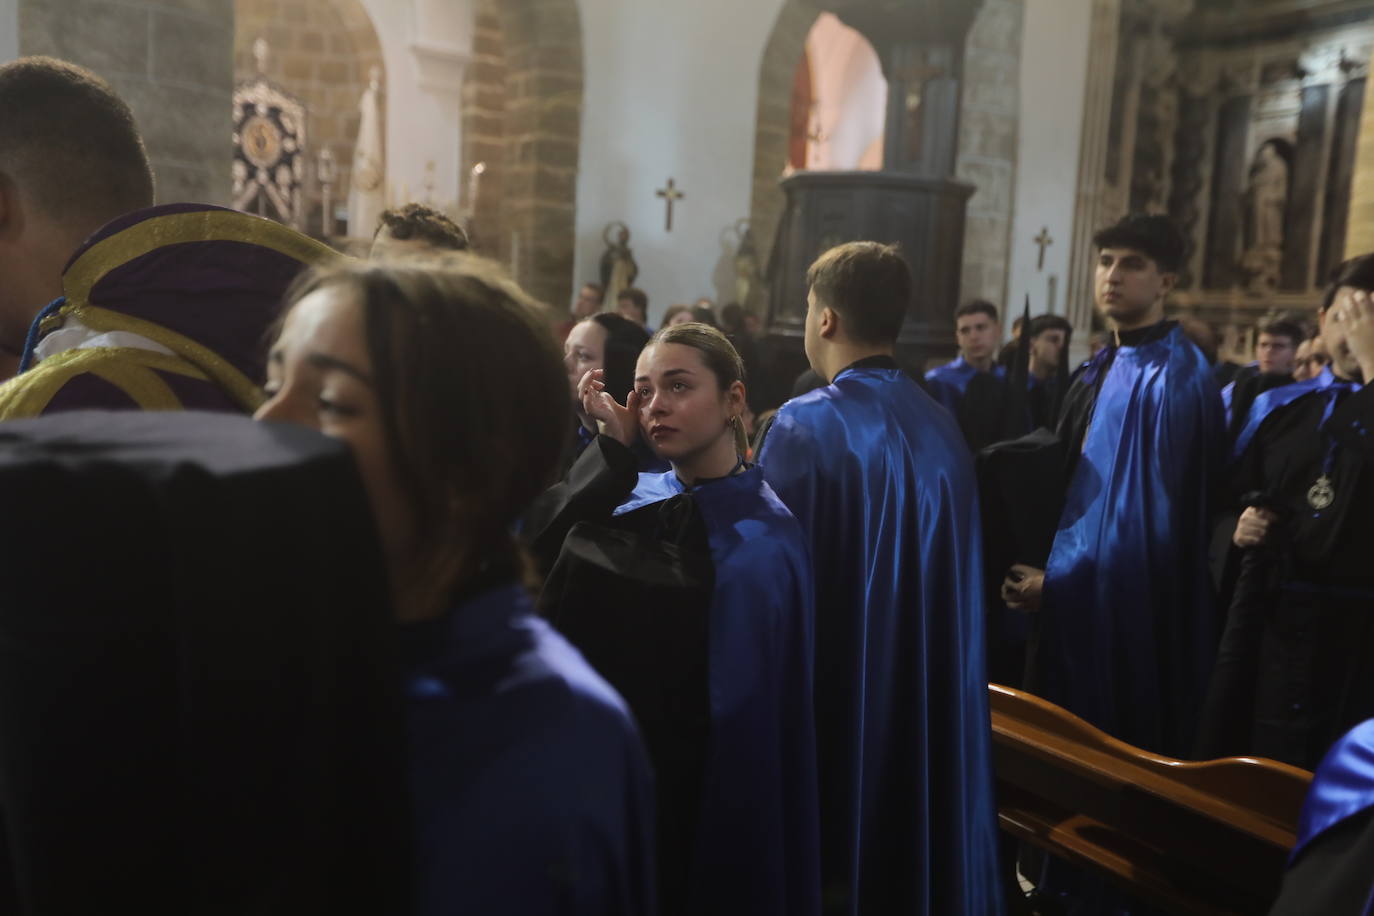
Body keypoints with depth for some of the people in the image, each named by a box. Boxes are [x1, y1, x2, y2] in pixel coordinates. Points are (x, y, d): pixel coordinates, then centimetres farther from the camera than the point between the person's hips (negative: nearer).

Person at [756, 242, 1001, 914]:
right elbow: (953, 574, 10)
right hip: (928, 695, 6)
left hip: (836, 686, -6)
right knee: (908, 831, 20)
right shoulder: (941, 424, 2)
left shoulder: (806, 423, -17)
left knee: (829, 861, 9)